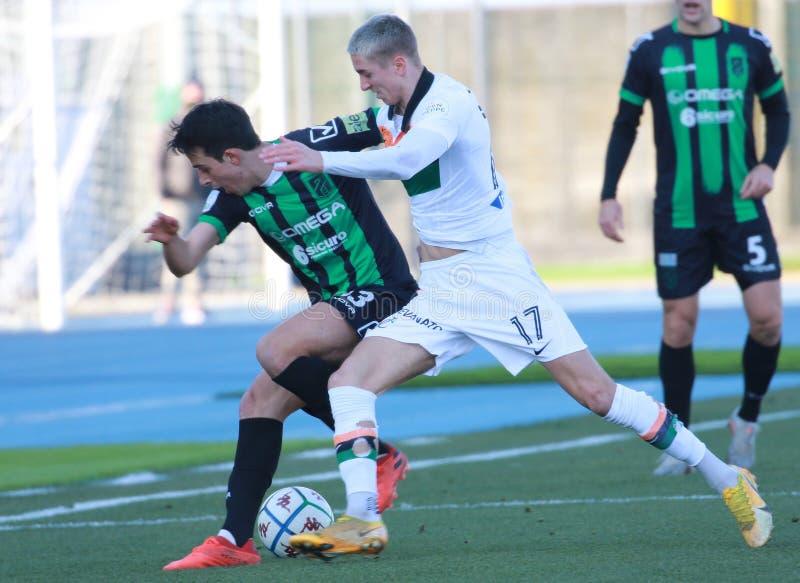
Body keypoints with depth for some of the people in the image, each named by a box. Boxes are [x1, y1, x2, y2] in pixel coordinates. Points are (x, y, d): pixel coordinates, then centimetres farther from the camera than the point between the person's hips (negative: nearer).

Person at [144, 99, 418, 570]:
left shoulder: (317, 147, -15)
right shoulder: (234, 198, 2)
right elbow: (185, 262, -9)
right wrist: (170, 240, -28)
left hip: (382, 295, -8)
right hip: (336, 309, 8)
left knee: (275, 352, -26)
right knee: (259, 403, -1)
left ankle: (379, 456, -14)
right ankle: (235, 540, 1)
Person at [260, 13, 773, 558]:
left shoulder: (449, 102, -18)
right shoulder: (389, 114, 9)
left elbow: (406, 161, -39)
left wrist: (323, 161, -42)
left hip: (498, 278, -8)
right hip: (437, 291, 8)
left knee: (596, 392, -9)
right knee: (348, 381, -11)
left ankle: (726, 479, 4)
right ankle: (362, 520, -16)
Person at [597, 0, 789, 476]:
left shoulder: (750, 46, 3)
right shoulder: (650, 51, 0)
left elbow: (777, 110, 14)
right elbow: (625, 124, 8)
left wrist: (769, 164, -3)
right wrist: (609, 195, 1)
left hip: (741, 206, 1)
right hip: (678, 215, -1)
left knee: (767, 318, -8)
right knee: (678, 326, -1)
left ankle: (748, 419, 16)